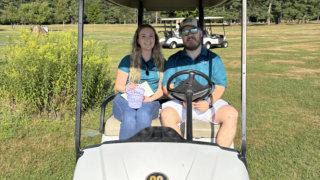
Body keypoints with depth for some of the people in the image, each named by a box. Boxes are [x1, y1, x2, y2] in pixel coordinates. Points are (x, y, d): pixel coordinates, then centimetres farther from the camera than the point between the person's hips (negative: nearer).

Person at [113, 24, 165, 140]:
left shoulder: (161, 62, 15)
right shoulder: (127, 60, 11)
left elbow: (162, 88, 9)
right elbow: (118, 85, 9)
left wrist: (150, 98, -12)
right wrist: (127, 87, -15)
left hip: (150, 101, 1)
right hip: (125, 99, 0)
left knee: (143, 114, -35)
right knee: (129, 115, -35)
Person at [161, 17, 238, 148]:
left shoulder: (213, 59, 15)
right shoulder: (173, 60, 15)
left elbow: (220, 86, 8)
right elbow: (167, 87, 6)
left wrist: (209, 102, -13)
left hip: (208, 104, 1)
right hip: (180, 104, 0)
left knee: (231, 114, -26)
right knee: (166, 114, -32)